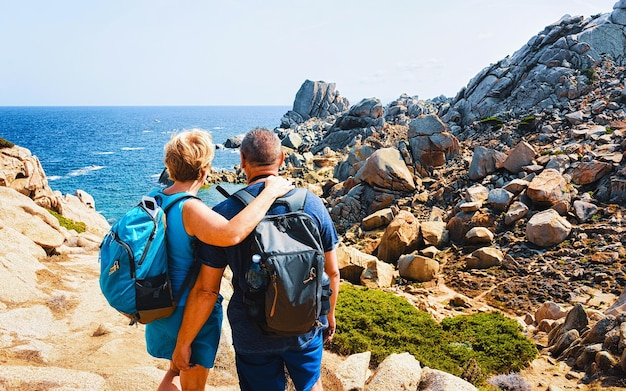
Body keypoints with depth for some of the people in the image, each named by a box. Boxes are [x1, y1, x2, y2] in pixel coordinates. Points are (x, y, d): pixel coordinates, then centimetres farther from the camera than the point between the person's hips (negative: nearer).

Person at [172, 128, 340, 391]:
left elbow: (206, 290, -13)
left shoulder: (223, 214, -16)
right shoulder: (312, 204, -12)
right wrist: (329, 314, 14)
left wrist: (183, 343, 0)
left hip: (252, 335, -1)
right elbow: (332, 273, -4)